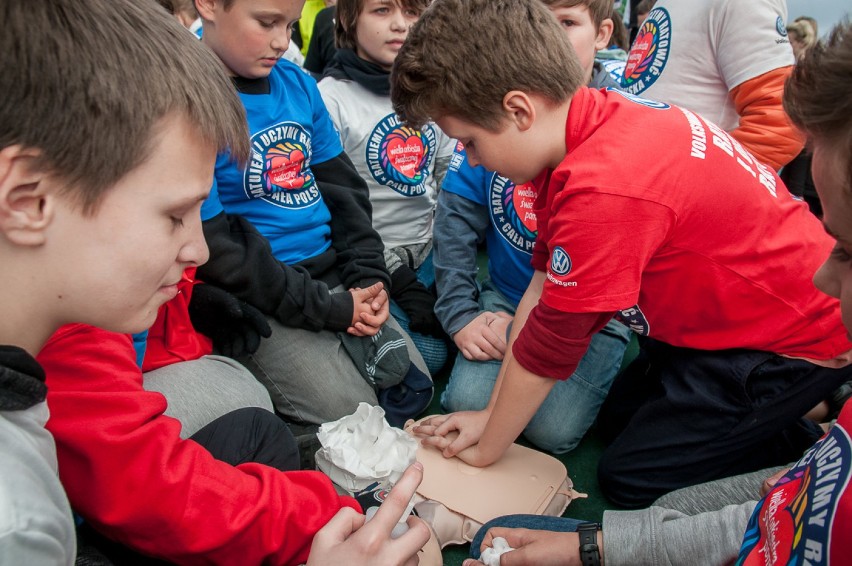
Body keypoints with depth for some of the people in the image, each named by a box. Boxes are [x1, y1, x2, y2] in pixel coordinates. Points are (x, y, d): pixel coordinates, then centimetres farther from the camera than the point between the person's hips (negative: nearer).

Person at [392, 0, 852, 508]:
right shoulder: (599, 118, -8)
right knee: (617, 417, 17)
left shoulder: (605, 191, -37)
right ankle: (795, 406, 21)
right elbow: (544, 285, -4)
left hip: (797, 336, -8)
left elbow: (547, 348, -25)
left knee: (631, 478, -1)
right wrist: (491, 415, 1)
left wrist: (485, 450, -7)